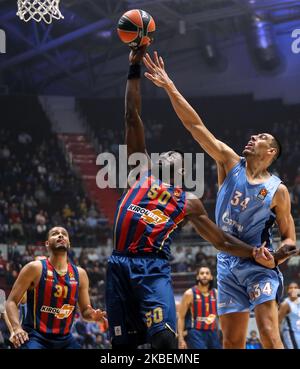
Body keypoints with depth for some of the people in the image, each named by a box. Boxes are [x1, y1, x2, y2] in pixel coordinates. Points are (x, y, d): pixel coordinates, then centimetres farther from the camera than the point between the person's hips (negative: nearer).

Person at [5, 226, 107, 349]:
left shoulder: (80, 274, 8)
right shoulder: (36, 268, -5)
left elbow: (85, 310, 17)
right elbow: (11, 301, -4)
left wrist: (92, 315, -9)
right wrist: (17, 328, -21)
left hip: (64, 339, 5)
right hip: (35, 336, -5)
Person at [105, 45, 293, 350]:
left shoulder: (188, 202, 18)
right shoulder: (142, 174, 19)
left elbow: (221, 240, 20)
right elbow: (132, 118, 17)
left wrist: (254, 253, 1)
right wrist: (135, 69, 15)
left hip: (153, 268, -1)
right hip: (120, 265, 2)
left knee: (164, 340, -20)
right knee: (122, 344, -1)